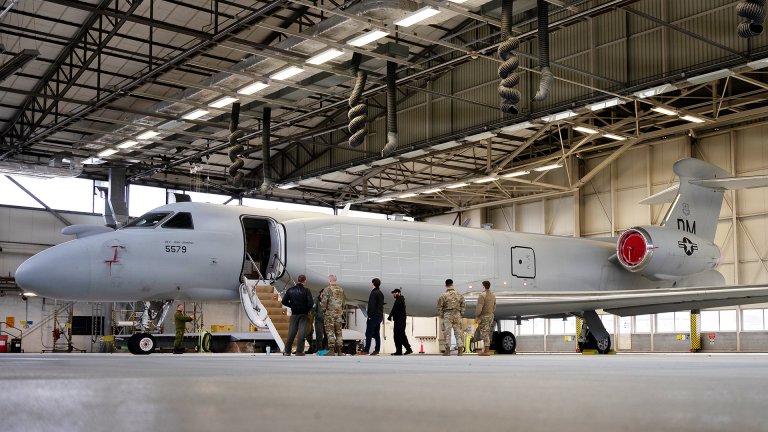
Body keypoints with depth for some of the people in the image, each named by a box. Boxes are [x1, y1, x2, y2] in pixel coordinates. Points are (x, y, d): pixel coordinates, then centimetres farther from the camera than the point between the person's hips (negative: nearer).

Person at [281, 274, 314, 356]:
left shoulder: (290, 290, 0)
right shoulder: (306, 291, -10)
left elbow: (284, 301, 0)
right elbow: (310, 303, -15)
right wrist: (307, 309, 4)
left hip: (294, 314, 3)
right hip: (303, 314, -3)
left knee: (291, 332, 8)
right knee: (302, 332, 0)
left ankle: (287, 351, 10)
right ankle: (299, 351, -3)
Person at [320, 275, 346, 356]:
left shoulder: (327, 289, -8)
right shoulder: (341, 290, 8)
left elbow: (324, 301, -11)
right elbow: (344, 301, 12)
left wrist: (323, 309, 5)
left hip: (329, 313, -5)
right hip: (338, 313, 5)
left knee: (330, 332, -3)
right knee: (338, 332, 10)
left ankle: (331, 350, -9)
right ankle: (339, 351, 11)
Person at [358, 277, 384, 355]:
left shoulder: (374, 293, -14)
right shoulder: (380, 293, 15)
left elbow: (372, 306, -20)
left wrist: (370, 316, -18)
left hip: (373, 316, -9)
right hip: (379, 316, 9)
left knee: (369, 333, -7)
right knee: (376, 333, 10)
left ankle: (366, 350, -7)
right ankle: (377, 350, 10)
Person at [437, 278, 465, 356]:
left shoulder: (443, 296, -7)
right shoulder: (459, 295, 4)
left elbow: (440, 307, -5)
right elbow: (462, 306, 8)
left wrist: (441, 316, 5)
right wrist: (461, 313, 16)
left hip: (447, 315, -3)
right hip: (457, 315, 3)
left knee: (447, 333, 2)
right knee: (458, 332, 8)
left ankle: (447, 350, 1)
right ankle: (460, 350, 9)